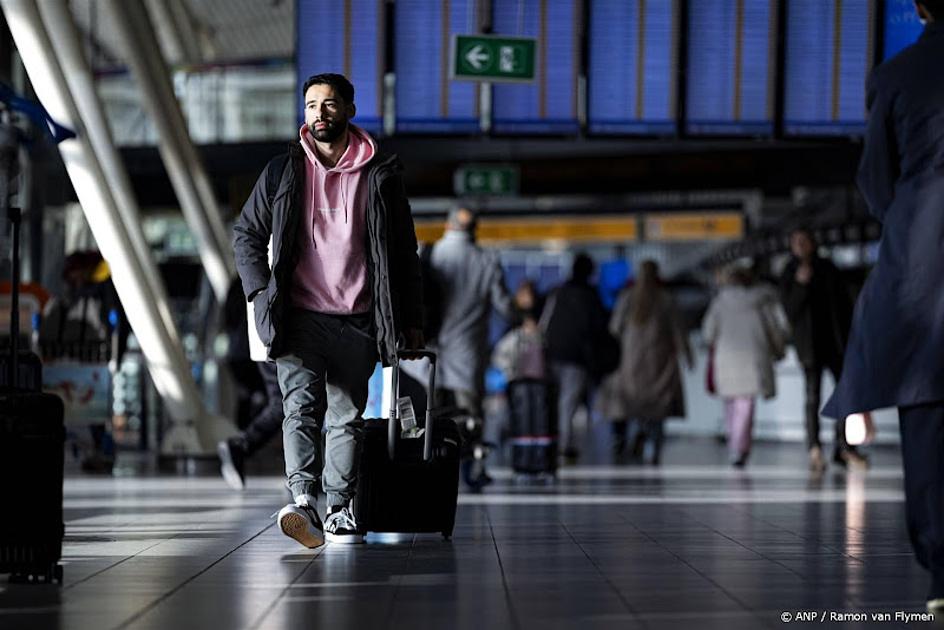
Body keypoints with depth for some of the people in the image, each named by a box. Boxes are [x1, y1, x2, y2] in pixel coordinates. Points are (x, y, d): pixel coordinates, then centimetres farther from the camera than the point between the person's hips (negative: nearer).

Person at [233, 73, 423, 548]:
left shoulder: (380, 176, 6)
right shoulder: (284, 172, 7)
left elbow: (404, 254, 11)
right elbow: (246, 232, 16)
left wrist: (411, 322, 8)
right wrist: (260, 291, 2)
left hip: (357, 322, 1)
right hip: (300, 317, -1)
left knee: (347, 418, 5)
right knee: (302, 407, -17)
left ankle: (339, 513, 11)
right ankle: (303, 501, -30)